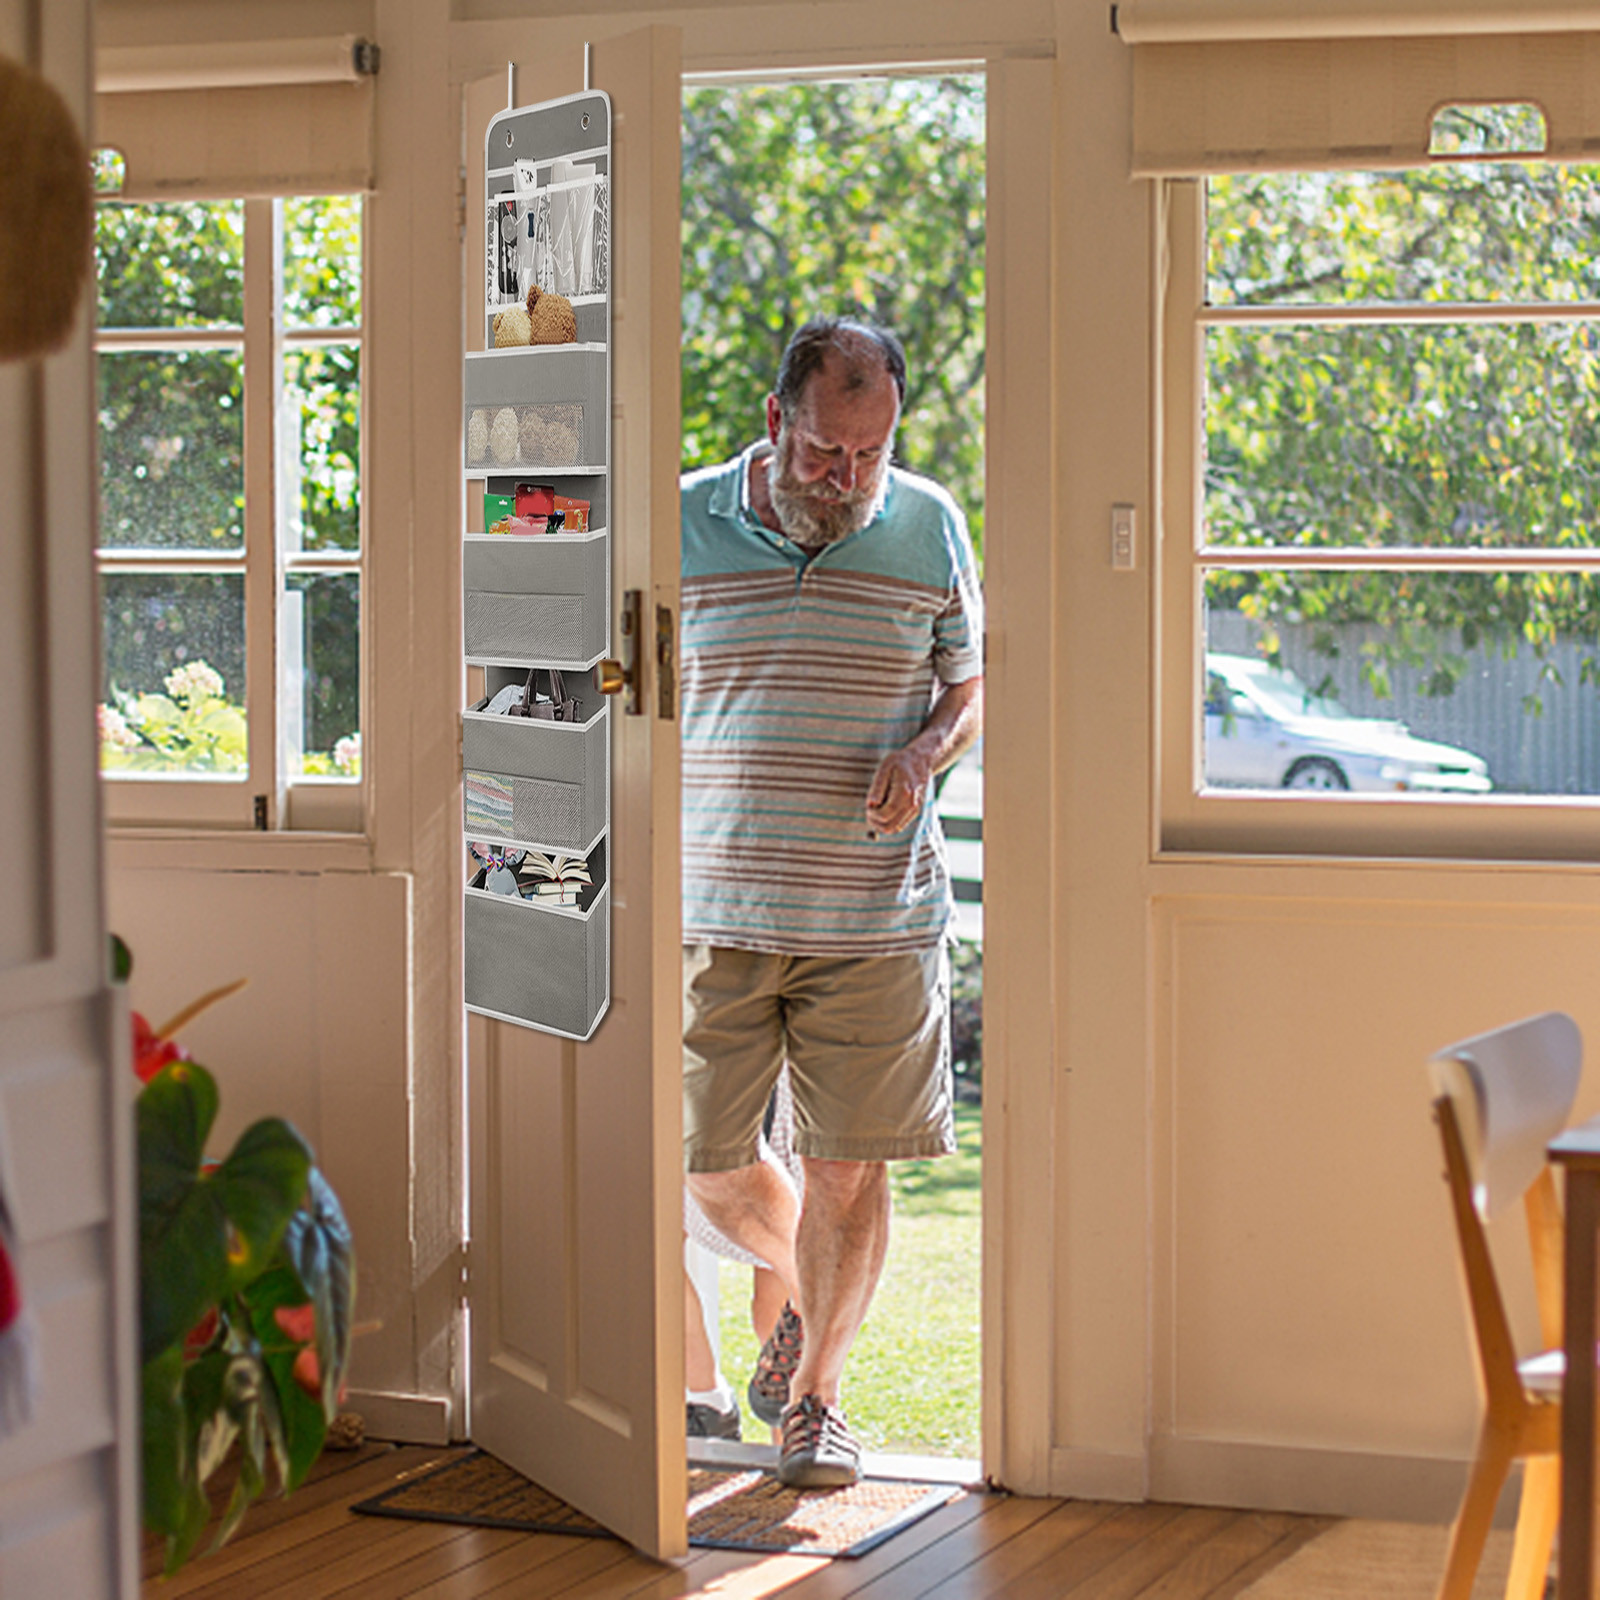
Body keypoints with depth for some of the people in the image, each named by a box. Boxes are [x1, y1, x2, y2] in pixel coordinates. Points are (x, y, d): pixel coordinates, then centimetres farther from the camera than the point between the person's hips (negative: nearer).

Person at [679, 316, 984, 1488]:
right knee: (706, 1162, 5)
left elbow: (969, 685, 13)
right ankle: (803, 1291, 36)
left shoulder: (930, 527, 2)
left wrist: (925, 752, -9)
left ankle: (818, 1391, 20)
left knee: (850, 1167, 2)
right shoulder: (686, 525, -1)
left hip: (876, 915, 0)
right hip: (714, 907, 0)